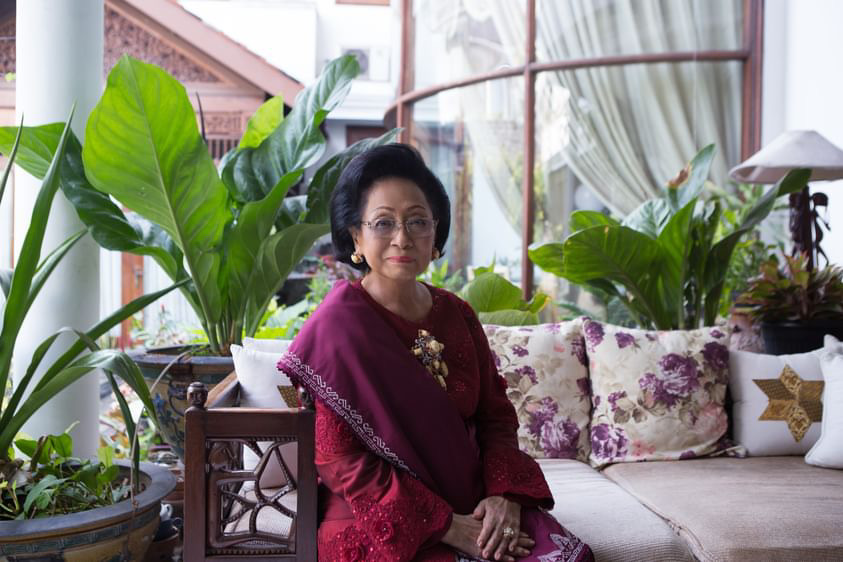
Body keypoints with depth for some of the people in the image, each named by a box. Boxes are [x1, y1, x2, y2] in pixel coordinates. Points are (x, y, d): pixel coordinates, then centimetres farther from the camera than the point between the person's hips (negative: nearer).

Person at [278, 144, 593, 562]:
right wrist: (446, 526, -16)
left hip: (471, 509, 6)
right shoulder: (336, 325, -9)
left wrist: (505, 495, -10)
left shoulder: (456, 314, 9)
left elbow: (495, 416, 10)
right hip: (380, 528, -6)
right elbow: (338, 459, -12)